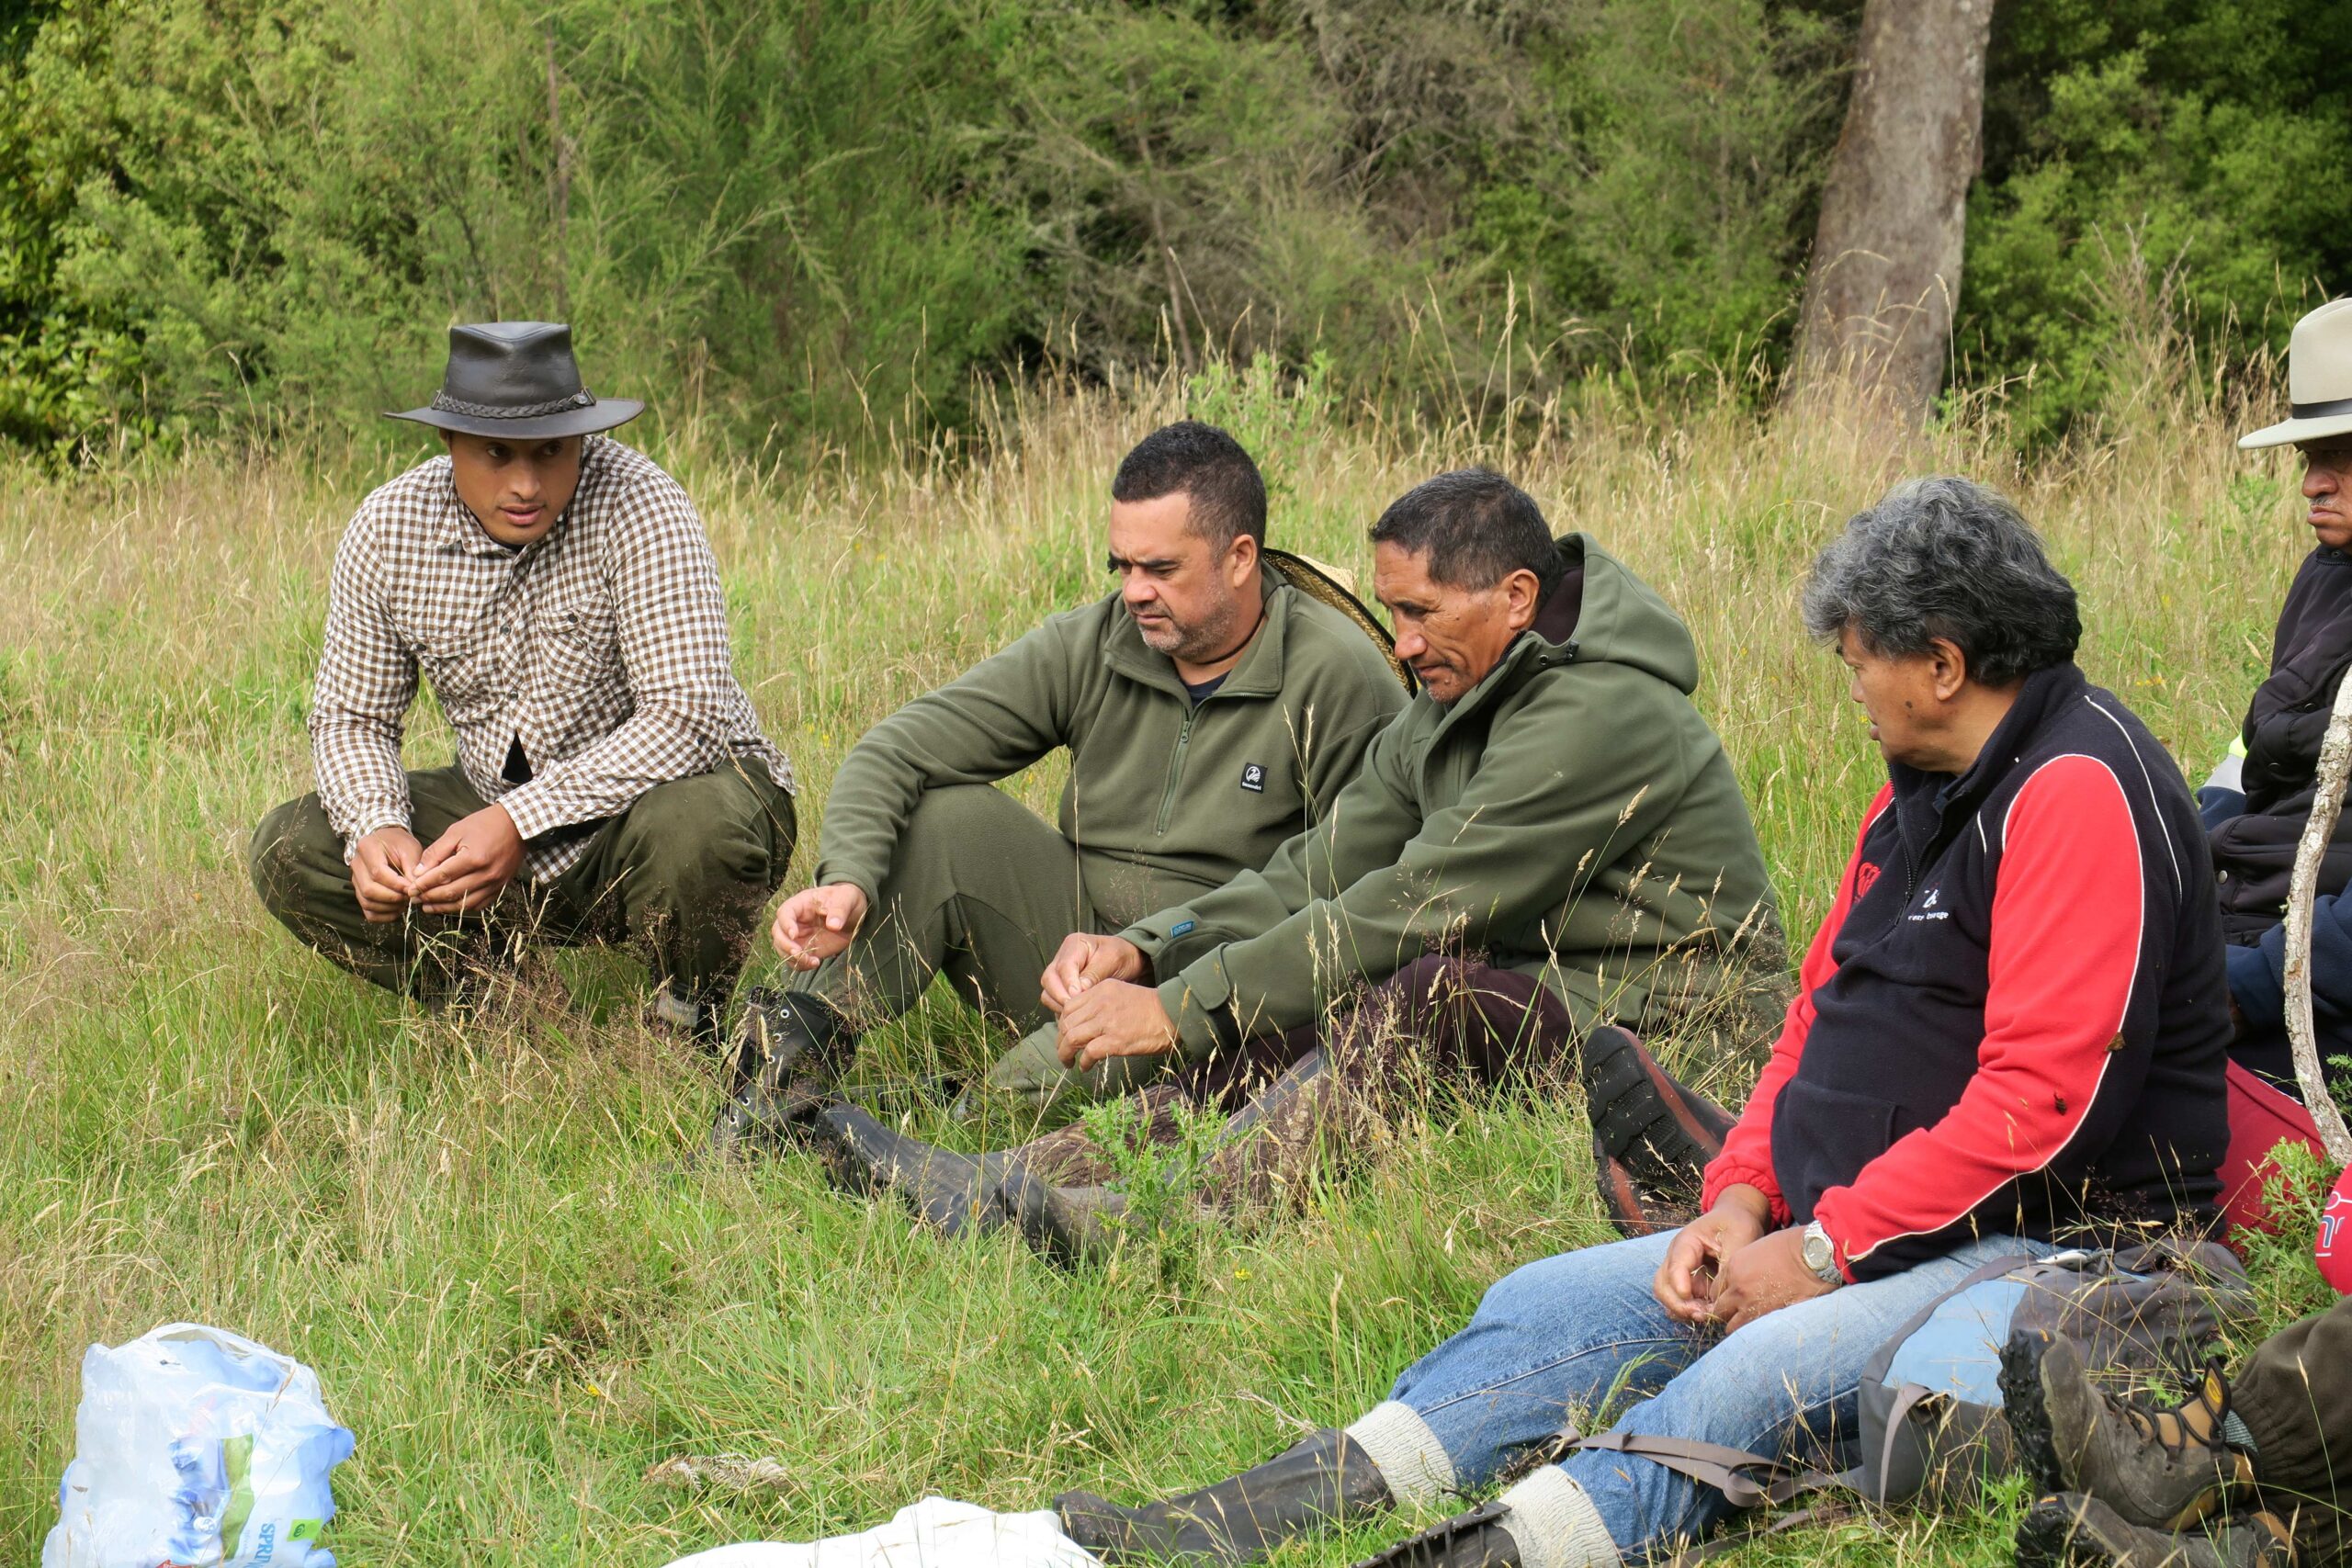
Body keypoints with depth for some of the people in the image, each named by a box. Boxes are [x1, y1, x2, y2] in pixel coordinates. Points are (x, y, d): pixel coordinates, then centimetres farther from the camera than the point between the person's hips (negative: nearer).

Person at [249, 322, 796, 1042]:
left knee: (693, 827, -39)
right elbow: (350, 717, 1)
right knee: (290, 853, -12)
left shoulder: (639, 508, -23)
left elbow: (687, 717, -29)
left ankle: (691, 1022, -7)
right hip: (501, 810, 4)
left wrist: (521, 821, -35)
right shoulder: (388, 530, -9)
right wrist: (376, 829, -22)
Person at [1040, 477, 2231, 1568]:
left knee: (1762, 1378, -35)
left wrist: (1824, 1250, -19)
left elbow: (2042, 1096, -23)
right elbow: (1823, 1010, 20)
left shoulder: (2076, 792, -16)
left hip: (2044, 1242, -9)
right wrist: (1745, 1197, 2)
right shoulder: (1922, 790, 18)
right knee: (1551, 1307, 0)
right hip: (1849, 1223, 10)